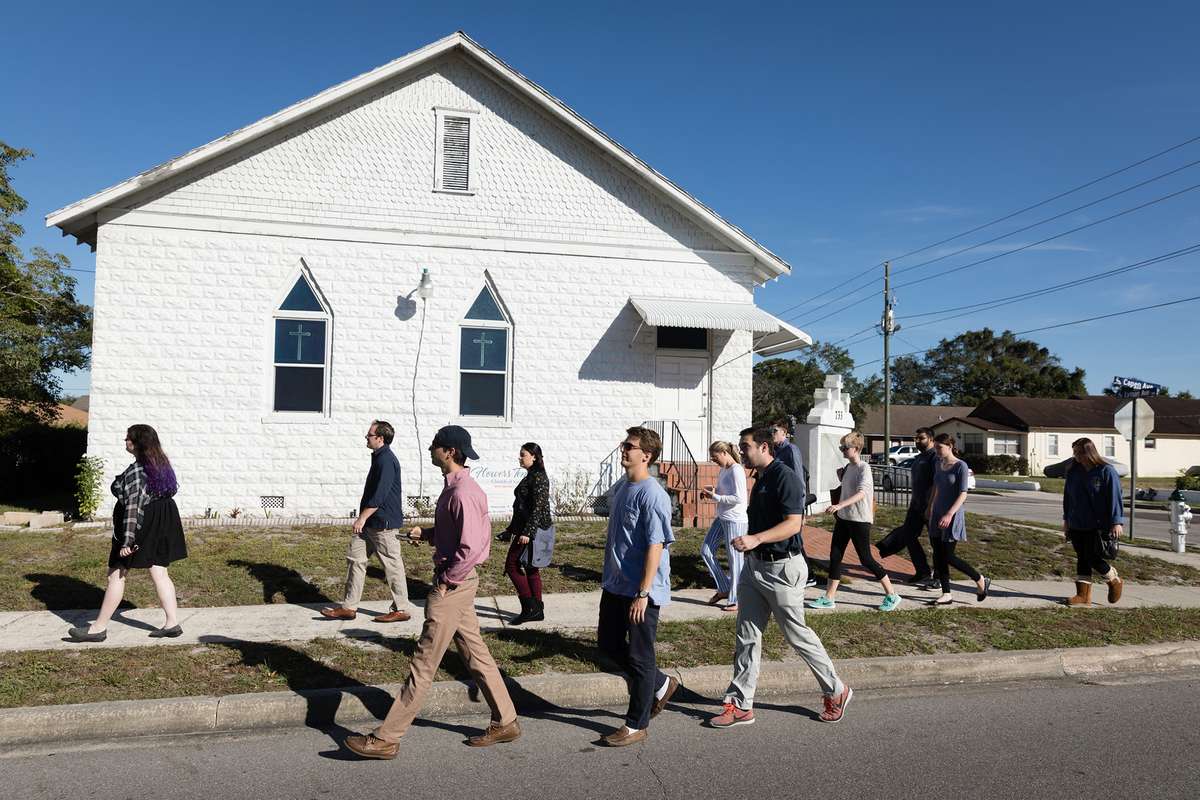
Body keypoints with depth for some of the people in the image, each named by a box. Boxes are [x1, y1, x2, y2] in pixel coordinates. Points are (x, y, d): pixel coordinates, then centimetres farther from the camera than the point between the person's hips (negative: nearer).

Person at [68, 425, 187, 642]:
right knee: (159, 573, 9)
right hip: (162, 524, 8)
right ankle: (172, 623, 8)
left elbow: (133, 507, -23)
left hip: (141, 526, -8)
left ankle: (99, 627, 11)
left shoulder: (135, 471, -19)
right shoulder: (162, 463, 7)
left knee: (117, 573, 3)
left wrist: (127, 541, -23)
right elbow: (170, 491, 15)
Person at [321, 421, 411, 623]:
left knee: (392, 565, 0)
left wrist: (362, 518, -24)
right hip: (370, 523, 11)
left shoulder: (387, 461, -19)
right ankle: (349, 607, 16)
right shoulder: (379, 458, 14)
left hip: (384, 524, -10)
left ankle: (401, 610, 11)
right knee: (355, 558, 10)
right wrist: (362, 518, 24)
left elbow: (379, 495, -24)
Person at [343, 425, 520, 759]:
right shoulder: (455, 487, 11)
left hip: (452, 585, -10)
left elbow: (471, 549, -26)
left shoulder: (462, 493, -21)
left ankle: (386, 738, 7)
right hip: (457, 584, 10)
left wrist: (445, 580, -17)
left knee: (424, 663, -2)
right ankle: (505, 722, 27)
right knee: (476, 654, 17)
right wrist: (426, 534, 7)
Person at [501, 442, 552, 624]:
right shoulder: (530, 476, 16)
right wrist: (511, 529, 23)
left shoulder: (538, 477, -15)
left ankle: (530, 607, -2)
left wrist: (527, 532, -25)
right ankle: (537, 611, 18)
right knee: (531, 568, 12)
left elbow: (538, 507, -21)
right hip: (524, 529, 10)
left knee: (512, 565, -6)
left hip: (532, 529, -10)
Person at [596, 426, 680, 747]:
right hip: (615, 585, 9)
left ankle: (636, 725, 20)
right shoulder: (621, 486, 8)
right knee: (608, 643, 18)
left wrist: (643, 593, -23)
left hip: (641, 591, -9)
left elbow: (655, 546, -22)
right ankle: (660, 684, 36)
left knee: (639, 656, 4)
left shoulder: (652, 495, -19)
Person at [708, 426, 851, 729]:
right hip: (755, 565, 9)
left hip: (781, 567, -9)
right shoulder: (760, 480, 13)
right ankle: (740, 705, 14)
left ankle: (836, 691, 25)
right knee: (746, 636, 8)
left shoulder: (785, 478, -16)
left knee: (797, 634, 5)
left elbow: (793, 524, -24)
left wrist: (755, 539, -34)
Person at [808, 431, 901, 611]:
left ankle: (891, 595, 14)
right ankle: (829, 598, 11)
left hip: (860, 520, -8)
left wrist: (839, 505, -37)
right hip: (843, 519, 8)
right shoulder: (847, 468, 11)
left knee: (866, 559, -1)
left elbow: (861, 493, -28)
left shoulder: (864, 468, -14)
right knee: (835, 556, 6)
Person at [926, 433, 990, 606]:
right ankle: (947, 595, 12)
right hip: (938, 514, 7)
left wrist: (950, 514, -24)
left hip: (953, 516, -7)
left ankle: (981, 580, 12)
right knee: (938, 557, 4)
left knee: (948, 557, -8)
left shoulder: (960, 466, -11)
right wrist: (930, 508, 24)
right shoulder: (938, 465, 10)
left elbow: (963, 494, -15)